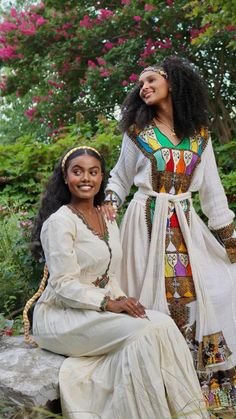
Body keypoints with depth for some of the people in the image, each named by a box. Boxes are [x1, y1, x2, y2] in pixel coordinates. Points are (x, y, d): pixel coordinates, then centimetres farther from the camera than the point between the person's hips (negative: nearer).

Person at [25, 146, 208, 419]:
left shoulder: (107, 220, 10)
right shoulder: (59, 221, -13)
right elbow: (64, 285, -17)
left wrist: (122, 299, -5)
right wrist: (110, 304, -22)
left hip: (100, 309, 7)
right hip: (62, 316, -6)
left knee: (163, 323, -17)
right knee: (142, 332, -25)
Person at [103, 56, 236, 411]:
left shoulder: (199, 135, 7)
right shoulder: (137, 130, 3)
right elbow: (120, 176, 12)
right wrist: (110, 202, -8)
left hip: (185, 225, 2)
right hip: (147, 223, -2)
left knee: (197, 293, 1)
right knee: (155, 297, -1)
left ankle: (207, 384, 15)